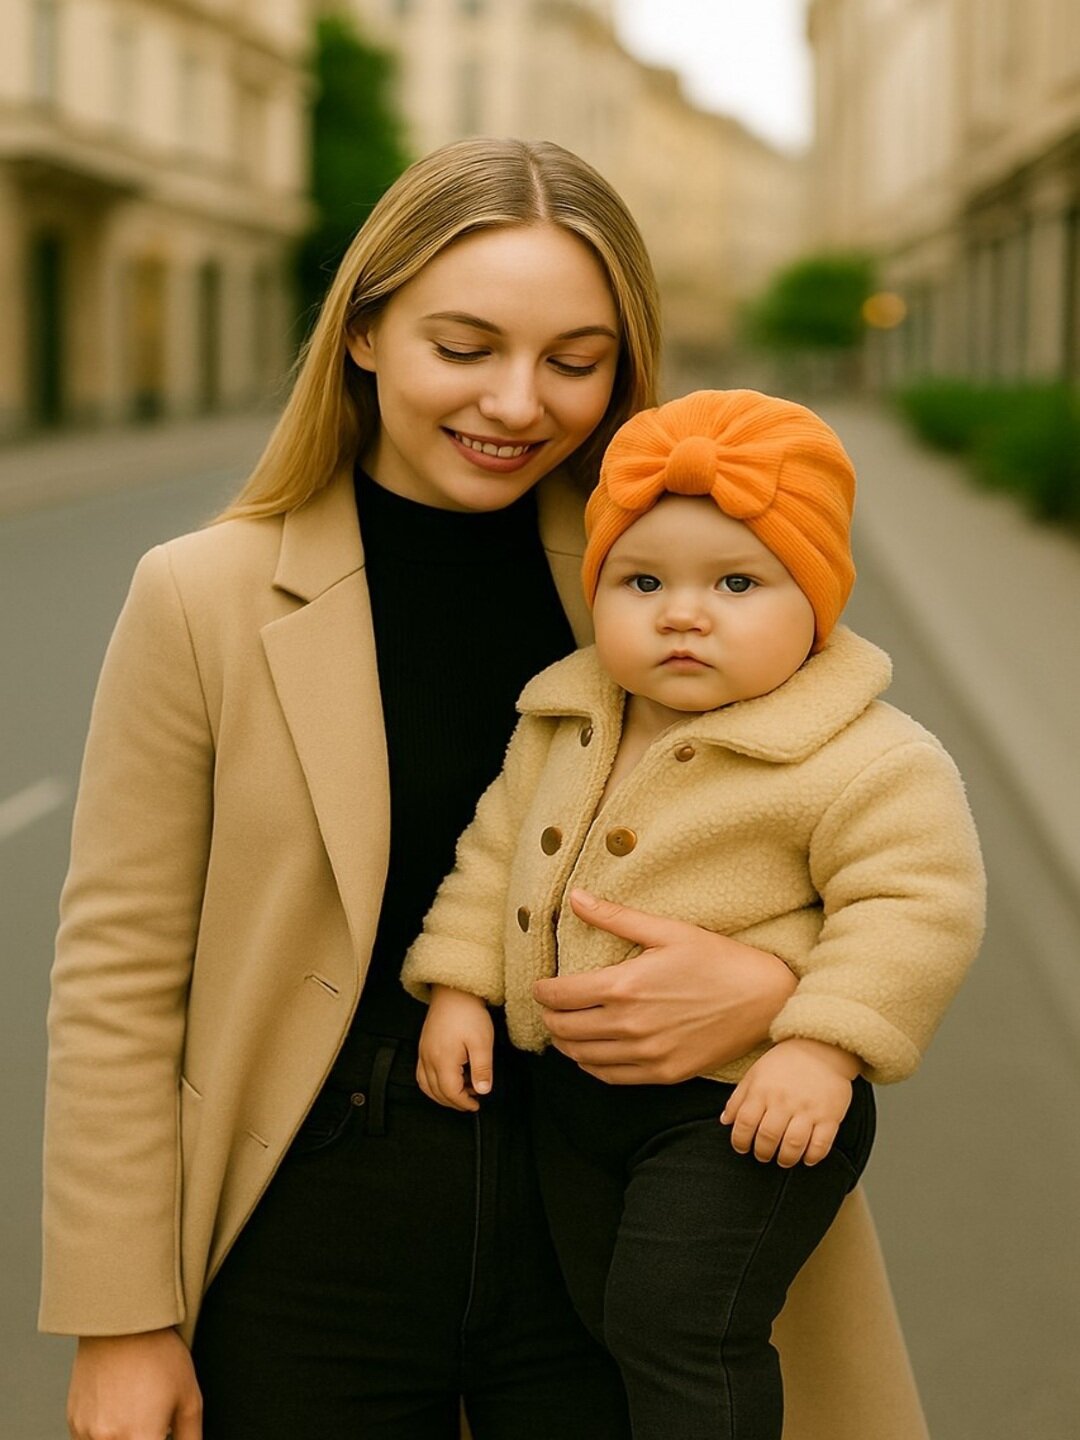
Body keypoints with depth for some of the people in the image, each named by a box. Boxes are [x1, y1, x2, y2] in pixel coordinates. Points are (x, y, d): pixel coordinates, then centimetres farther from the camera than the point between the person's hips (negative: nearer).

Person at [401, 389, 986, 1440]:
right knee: (605, 1319, 20)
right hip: (574, 1093, 7)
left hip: (745, 1109, -7)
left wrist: (825, 1042, -27)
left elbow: (917, 904, -19)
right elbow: (496, 846, 12)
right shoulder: (563, 722, 2)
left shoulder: (864, 762, -19)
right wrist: (458, 983, 5)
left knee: (678, 1330, -11)